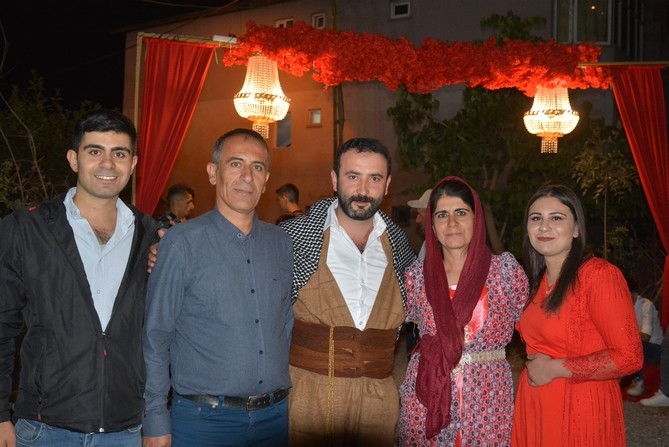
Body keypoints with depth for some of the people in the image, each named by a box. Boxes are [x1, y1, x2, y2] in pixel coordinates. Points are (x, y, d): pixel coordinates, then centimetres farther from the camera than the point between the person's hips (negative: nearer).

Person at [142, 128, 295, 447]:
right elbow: (154, 337, -7)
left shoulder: (282, 244, 5)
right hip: (204, 419, -4)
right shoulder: (182, 242, -9)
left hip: (274, 416, 4)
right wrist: (156, 421, -9)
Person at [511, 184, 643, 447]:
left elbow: (628, 357, -19)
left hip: (581, 409, -7)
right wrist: (535, 366, 3)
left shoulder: (598, 274, -15)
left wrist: (555, 368, -16)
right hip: (533, 407, 7)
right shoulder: (537, 281, 8)